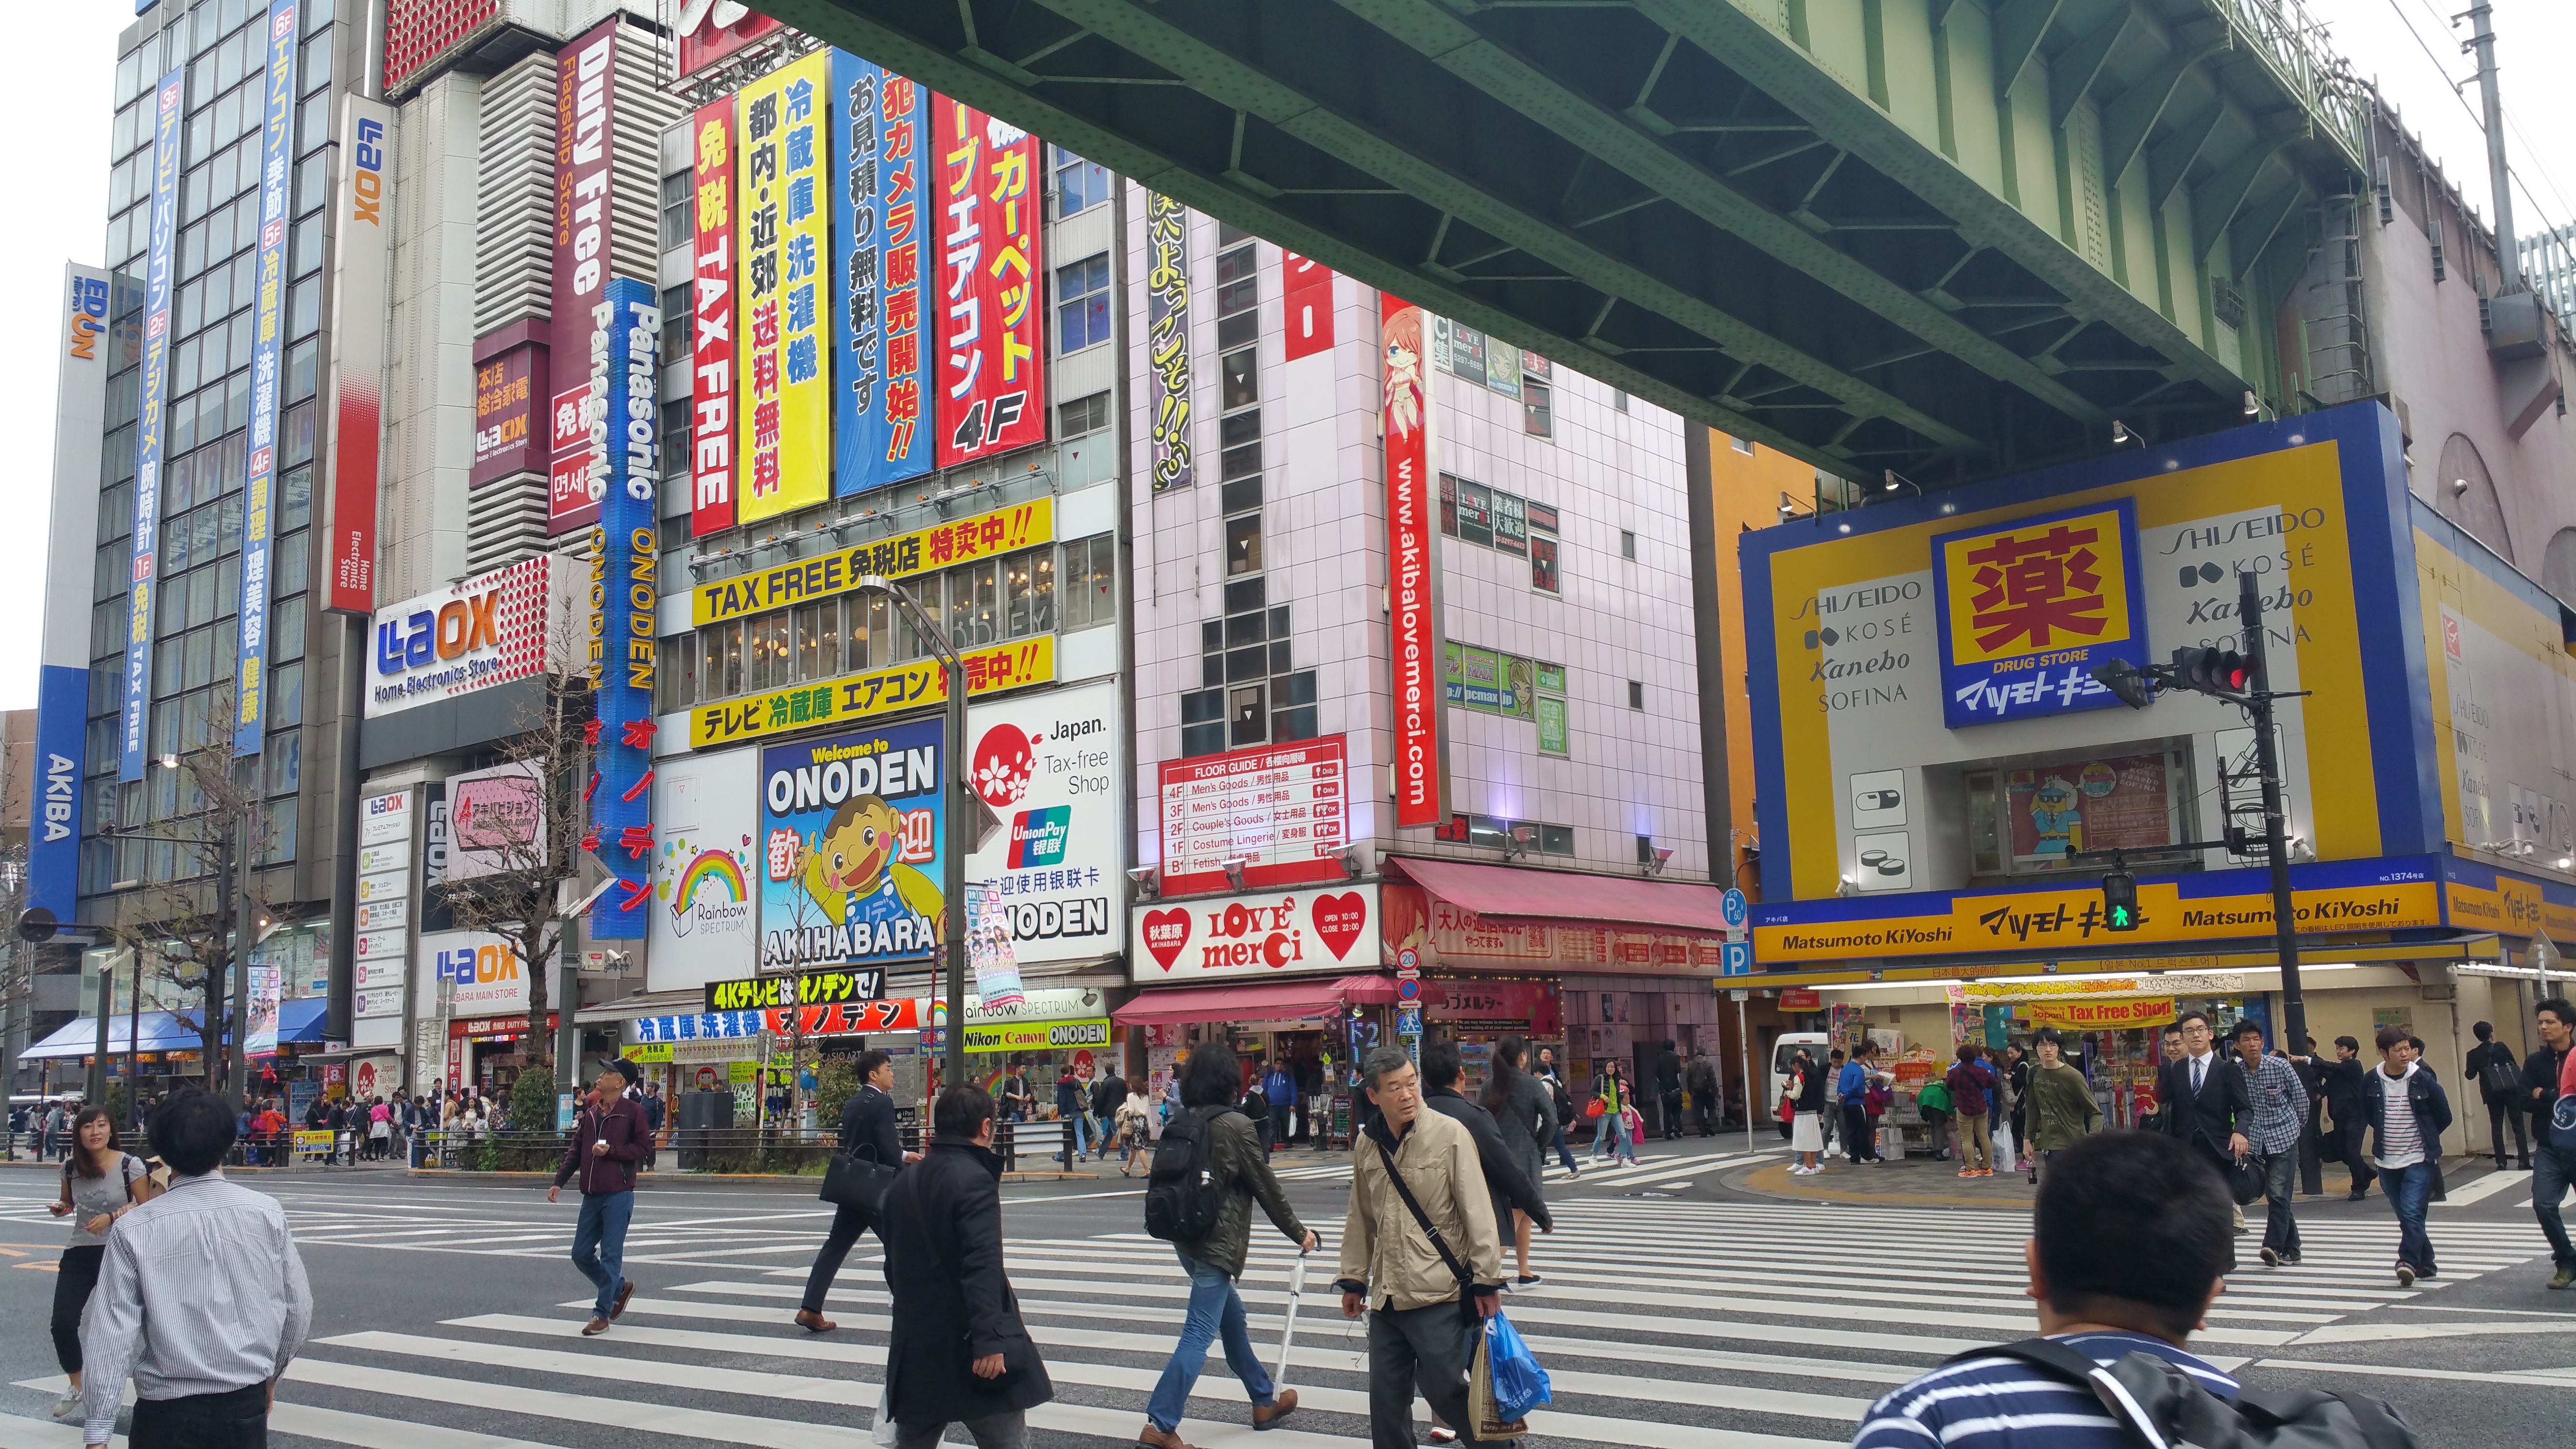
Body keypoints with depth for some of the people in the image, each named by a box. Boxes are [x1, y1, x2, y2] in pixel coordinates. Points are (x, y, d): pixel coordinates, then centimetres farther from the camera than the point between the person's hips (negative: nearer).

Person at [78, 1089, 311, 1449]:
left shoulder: (134, 1229, -9)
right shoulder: (267, 1213, -4)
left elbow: (111, 1333, -11)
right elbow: (298, 1306, 3)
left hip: (168, 1410, -2)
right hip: (248, 1405, 2)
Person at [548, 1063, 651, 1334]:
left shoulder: (632, 1112, -5)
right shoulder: (591, 1112, 14)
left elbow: (640, 1149, -7)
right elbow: (575, 1150, 15)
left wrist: (610, 1150, -17)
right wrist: (559, 1181, 8)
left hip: (618, 1193, -7)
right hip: (592, 1194, 7)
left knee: (610, 1255, -4)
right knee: (581, 1254, 8)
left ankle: (602, 1315, 3)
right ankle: (620, 1288, 29)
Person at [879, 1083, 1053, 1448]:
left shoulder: (903, 1183, 11)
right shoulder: (974, 1180, -13)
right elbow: (982, 1265, -23)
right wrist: (989, 1340, -26)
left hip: (916, 1349, 7)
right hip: (968, 1347, -7)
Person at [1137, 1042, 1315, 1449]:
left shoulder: (1181, 1122, 2)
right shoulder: (1236, 1126, -15)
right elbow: (1266, 1187, -8)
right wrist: (1299, 1233, 5)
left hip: (1186, 1235, 8)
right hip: (1217, 1242, -8)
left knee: (1232, 1315, 21)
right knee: (1199, 1334, -5)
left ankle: (1265, 1401, 35)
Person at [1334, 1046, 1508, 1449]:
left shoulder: (1450, 1134, -10)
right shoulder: (1367, 1145, 6)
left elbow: (1477, 1212, -10)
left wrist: (1486, 1279, -12)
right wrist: (1353, 1279, 16)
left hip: (1438, 1294, -5)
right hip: (1387, 1296, 5)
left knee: (1445, 1391, 0)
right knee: (1386, 1398, 10)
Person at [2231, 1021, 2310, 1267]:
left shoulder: (2281, 1066, -8)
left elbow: (2301, 1098, 4)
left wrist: (2294, 1124, 14)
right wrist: (2241, 1133, 5)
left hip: (2284, 1138, -3)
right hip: (2255, 1141, 3)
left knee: (2278, 1194, -13)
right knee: (2275, 1196, 9)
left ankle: (2274, 1246, -15)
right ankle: (2291, 1249, 19)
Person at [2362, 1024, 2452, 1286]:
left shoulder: (2423, 1080, -8)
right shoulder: (2373, 1082, -2)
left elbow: (2444, 1117, 3)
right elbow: (2368, 1113, 18)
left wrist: (2423, 1138, 11)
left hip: (2419, 1160, -3)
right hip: (2387, 1163, 3)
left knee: (2412, 1212, -16)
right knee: (2406, 1216, 11)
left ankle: (2408, 1262, -19)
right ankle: (2425, 1264, 23)